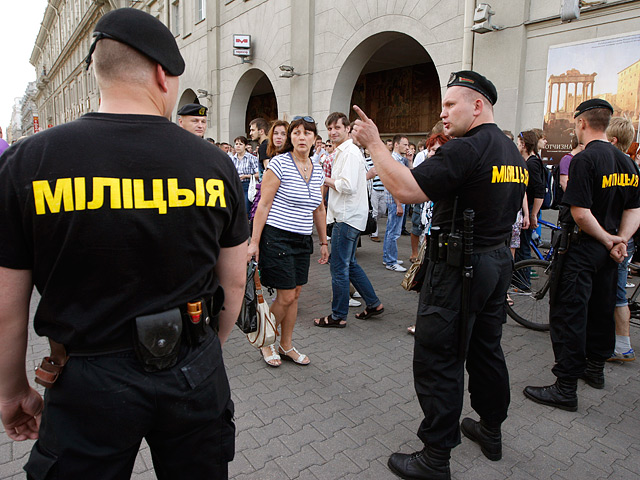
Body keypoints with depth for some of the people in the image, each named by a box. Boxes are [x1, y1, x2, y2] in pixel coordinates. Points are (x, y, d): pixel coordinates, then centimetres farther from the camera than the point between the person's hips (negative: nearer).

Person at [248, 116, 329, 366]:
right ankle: (266, 341, 23)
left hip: (303, 241, 6)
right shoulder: (279, 163, -10)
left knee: (295, 295, 11)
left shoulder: (318, 171, 9)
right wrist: (254, 242, -13)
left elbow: (319, 210, 17)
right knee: (286, 296, -2)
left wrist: (324, 242, 18)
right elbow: (263, 205, -11)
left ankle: (286, 346, 28)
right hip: (277, 237, -6)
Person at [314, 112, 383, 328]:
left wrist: (326, 179, -11)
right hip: (345, 215, 11)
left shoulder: (350, 153, -15)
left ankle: (338, 316, 11)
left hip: (347, 217, -11)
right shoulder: (341, 152, 17)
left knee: (339, 268, -2)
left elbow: (348, 186, -25)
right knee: (349, 263, 18)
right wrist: (329, 180, 5)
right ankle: (373, 304, 27)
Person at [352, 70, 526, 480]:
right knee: (487, 348, 21)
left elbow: (405, 189, -27)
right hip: (498, 262, 10)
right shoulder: (513, 153, 12)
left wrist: (373, 143, -18)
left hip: (459, 268, -10)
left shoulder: (466, 150, -19)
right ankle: (491, 431, 39)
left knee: (439, 362, 0)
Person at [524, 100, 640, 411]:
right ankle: (595, 368, 37)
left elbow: (580, 213, -24)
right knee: (600, 309, 20)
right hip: (606, 254, 9)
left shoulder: (585, 159, -17)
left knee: (568, 315, -4)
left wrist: (608, 241, -11)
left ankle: (566, 388, 1)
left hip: (581, 249, -9)